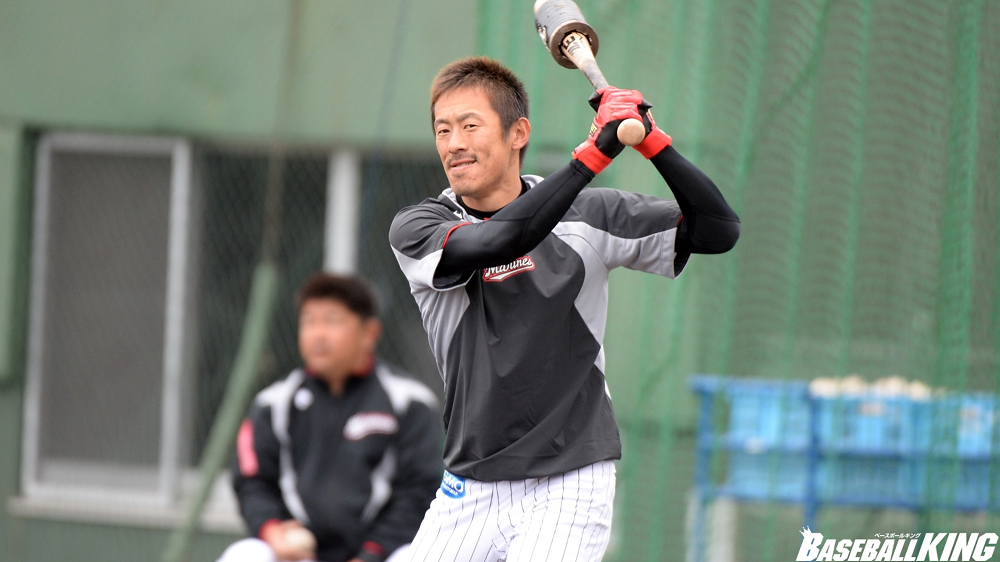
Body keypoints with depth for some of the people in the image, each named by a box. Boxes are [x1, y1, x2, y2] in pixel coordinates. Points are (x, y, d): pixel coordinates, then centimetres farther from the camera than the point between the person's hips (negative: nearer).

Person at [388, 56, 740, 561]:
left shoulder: (586, 218, 0)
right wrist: (595, 151, -27)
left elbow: (717, 231, -3)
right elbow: (497, 242, -24)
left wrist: (649, 140, -15)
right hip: (469, 494, 2)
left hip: (569, 488, -2)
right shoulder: (416, 229, -4)